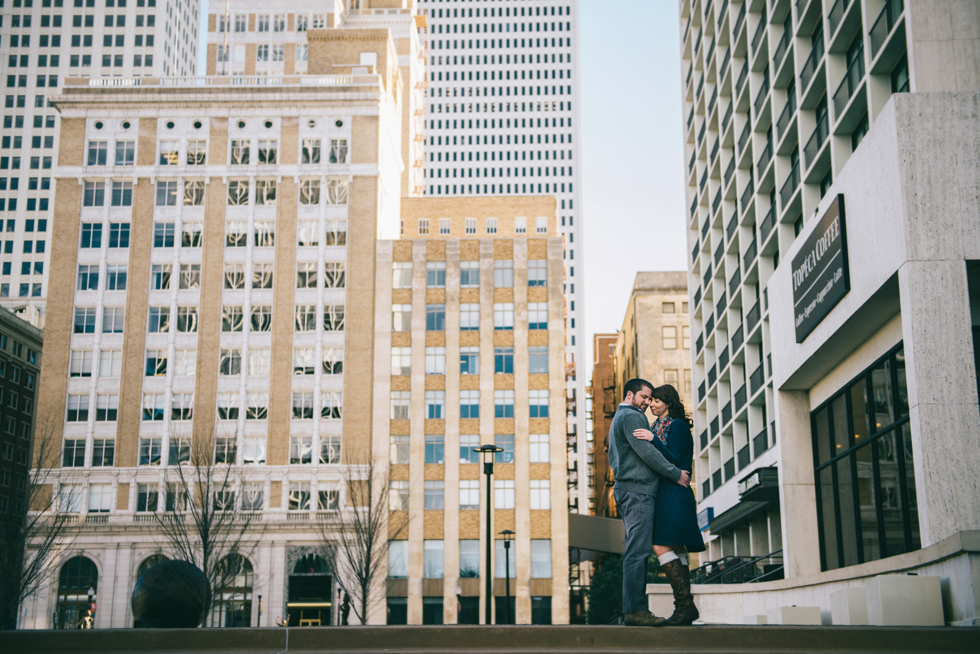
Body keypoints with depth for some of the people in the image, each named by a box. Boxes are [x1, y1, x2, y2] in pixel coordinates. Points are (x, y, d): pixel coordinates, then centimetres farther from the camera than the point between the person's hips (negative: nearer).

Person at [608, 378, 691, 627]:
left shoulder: (618, 418, 27)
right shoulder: (631, 416, -6)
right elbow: (646, 451, -16)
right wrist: (676, 473, -12)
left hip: (626, 489, 11)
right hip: (638, 490, -11)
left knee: (636, 552, 8)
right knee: (638, 552, -14)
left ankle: (633, 608, 6)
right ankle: (635, 609, -17)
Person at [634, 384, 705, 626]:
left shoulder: (677, 425, -5)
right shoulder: (656, 426, 20)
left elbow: (675, 459, -15)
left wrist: (653, 440, -22)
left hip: (674, 494, -9)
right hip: (661, 494, 9)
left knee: (662, 546, -17)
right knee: (676, 551, 5)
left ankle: (685, 604, -17)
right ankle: (686, 606, 4)